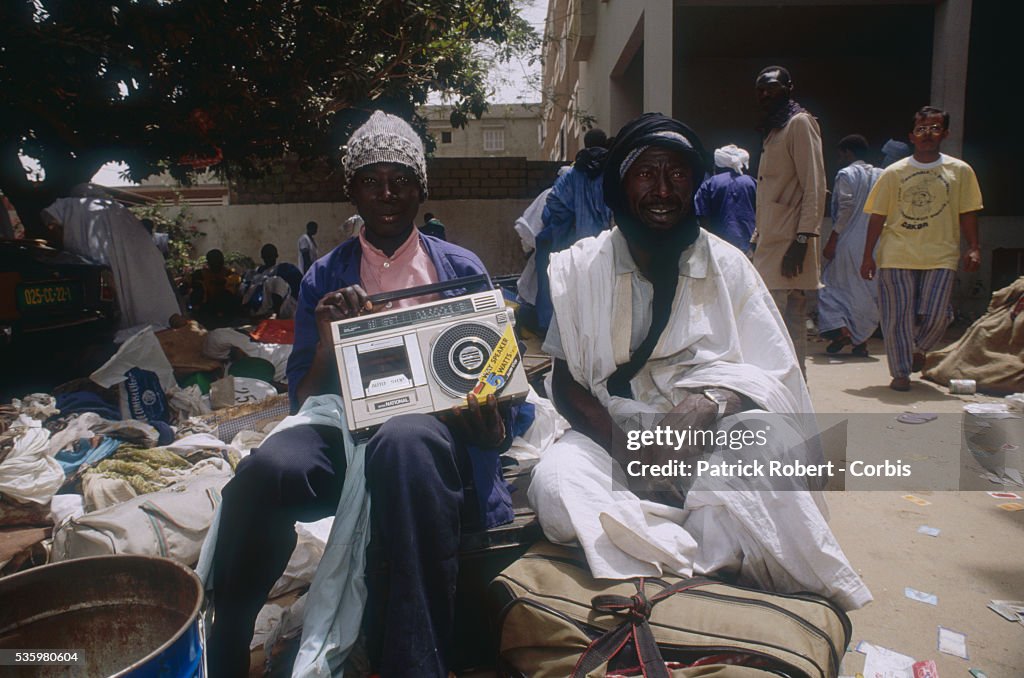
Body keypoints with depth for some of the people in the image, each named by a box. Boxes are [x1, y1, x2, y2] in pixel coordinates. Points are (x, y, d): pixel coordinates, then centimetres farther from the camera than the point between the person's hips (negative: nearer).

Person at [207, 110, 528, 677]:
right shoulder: (323, 279, 16)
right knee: (264, 469, -32)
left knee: (405, 440, -38)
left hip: (434, 430, -1)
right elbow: (304, 399, 9)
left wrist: (492, 428, -11)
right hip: (344, 430, 2)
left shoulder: (462, 269, 14)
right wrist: (326, 343, -11)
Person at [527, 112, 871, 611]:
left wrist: (716, 402, -20)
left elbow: (776, 377, 2)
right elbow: (565, 382, 2)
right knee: (555, 483, -31)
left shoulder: (728, 266, 5)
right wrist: (617, 439, -17)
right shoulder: (582, 266, 3)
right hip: (612, 435, 1)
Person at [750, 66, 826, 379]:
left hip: (788, 247, -9)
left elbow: (814, 188, -13)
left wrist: (802, 240, -21)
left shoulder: (800, 123, -4)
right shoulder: (774, 130, 23)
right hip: (769, 246, 9)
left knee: (788, 328, -9)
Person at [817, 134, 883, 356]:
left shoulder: (846, 174, -5)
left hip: (849, 241, -6)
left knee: (834, 284, 4)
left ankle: (841, 329, -11)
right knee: (869, 290, 9)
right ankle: (862, 341, 11)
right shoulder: (880, 175, 12)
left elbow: (845, 209, -13)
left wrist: (831, 240, -10)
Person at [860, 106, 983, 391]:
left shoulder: (960, 171, 7)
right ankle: (900, 372, 12)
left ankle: (918, 349, 29)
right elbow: (878, 215, 5)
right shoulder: (894, 172, 4)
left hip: (941, 256, 1)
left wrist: (974, 248, 0)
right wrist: (868, 255, 1)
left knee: (935, 316, -5)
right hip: (896, 256, 0)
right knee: (897, 316, -2)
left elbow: (967, 213, 9)